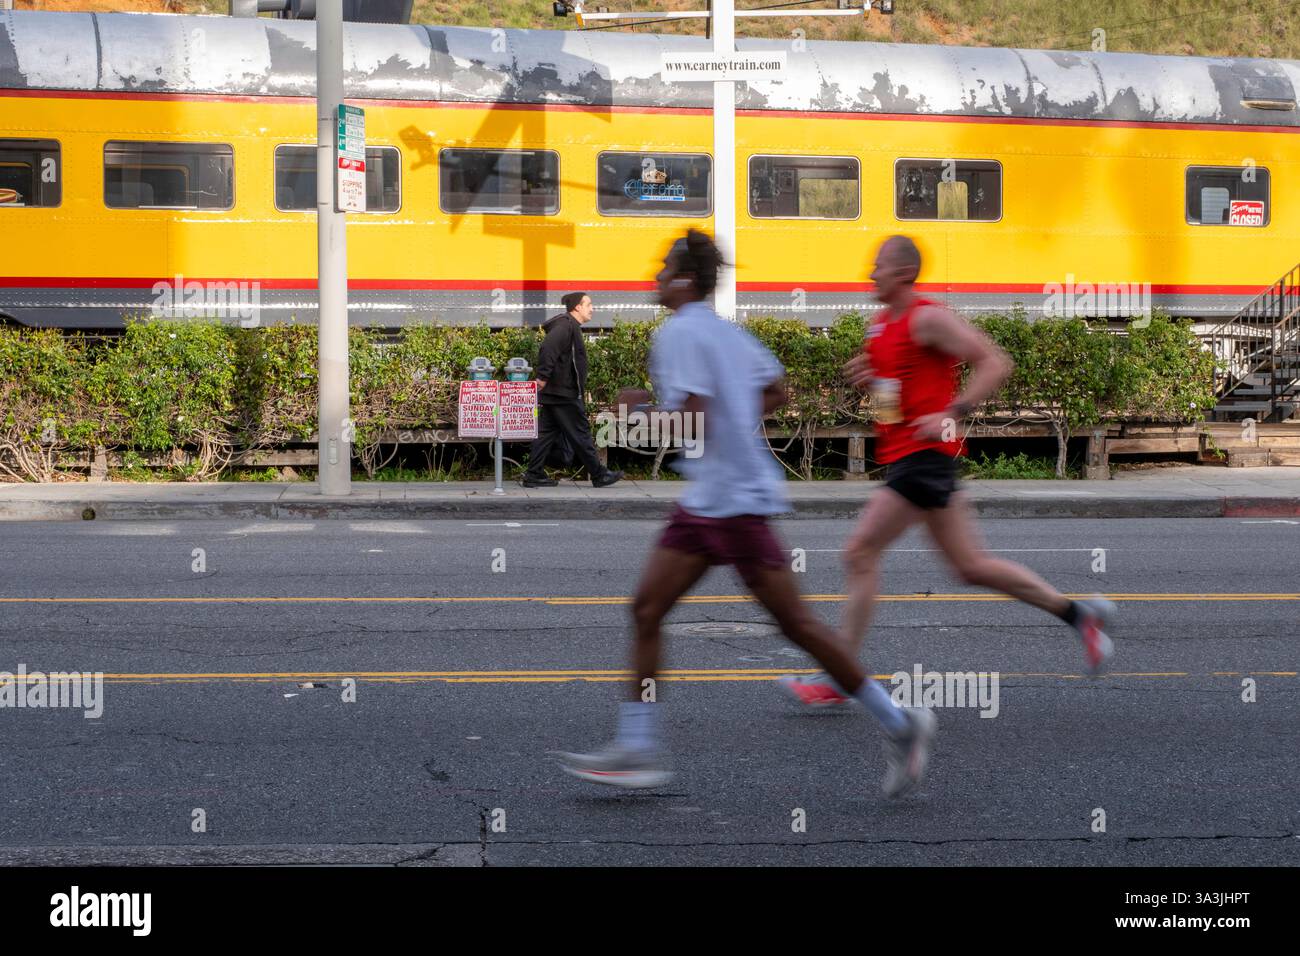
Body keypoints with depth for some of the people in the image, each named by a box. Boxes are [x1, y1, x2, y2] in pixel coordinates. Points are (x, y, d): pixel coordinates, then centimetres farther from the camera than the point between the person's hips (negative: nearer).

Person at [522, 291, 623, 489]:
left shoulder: (570, 326, 18)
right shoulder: (566, 326, -15)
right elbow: (547, 349, -28)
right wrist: (543, 376, -28)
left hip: (553, 392, 10)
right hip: (564, 395, -10)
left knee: (547, 433, 10)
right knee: (580, 434, -2)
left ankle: (534, 475, 10)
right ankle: (599, 475, 4)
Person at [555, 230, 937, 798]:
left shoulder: (679, 334, -14)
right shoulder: (725, 329, 14)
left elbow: (692, 423, -22)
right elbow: (776, 391, 22)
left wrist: (641, 408, -7)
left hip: (734, 499, -10)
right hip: (706, 499, 10)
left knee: (794, 622, -3)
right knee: (646, 610, 5)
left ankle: (898, 724, 6)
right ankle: (638, 750, 6)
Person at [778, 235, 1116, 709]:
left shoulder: (929, 318, -12)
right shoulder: (878, 324, 15)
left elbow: (996, 363, -15)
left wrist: (953, 413, -22)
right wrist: (865, 376, 8)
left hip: (925, 454, -10)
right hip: (901, 456, 10)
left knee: (860, 552, -10)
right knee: (971, 566, 13)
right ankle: (1077, 612, 23)